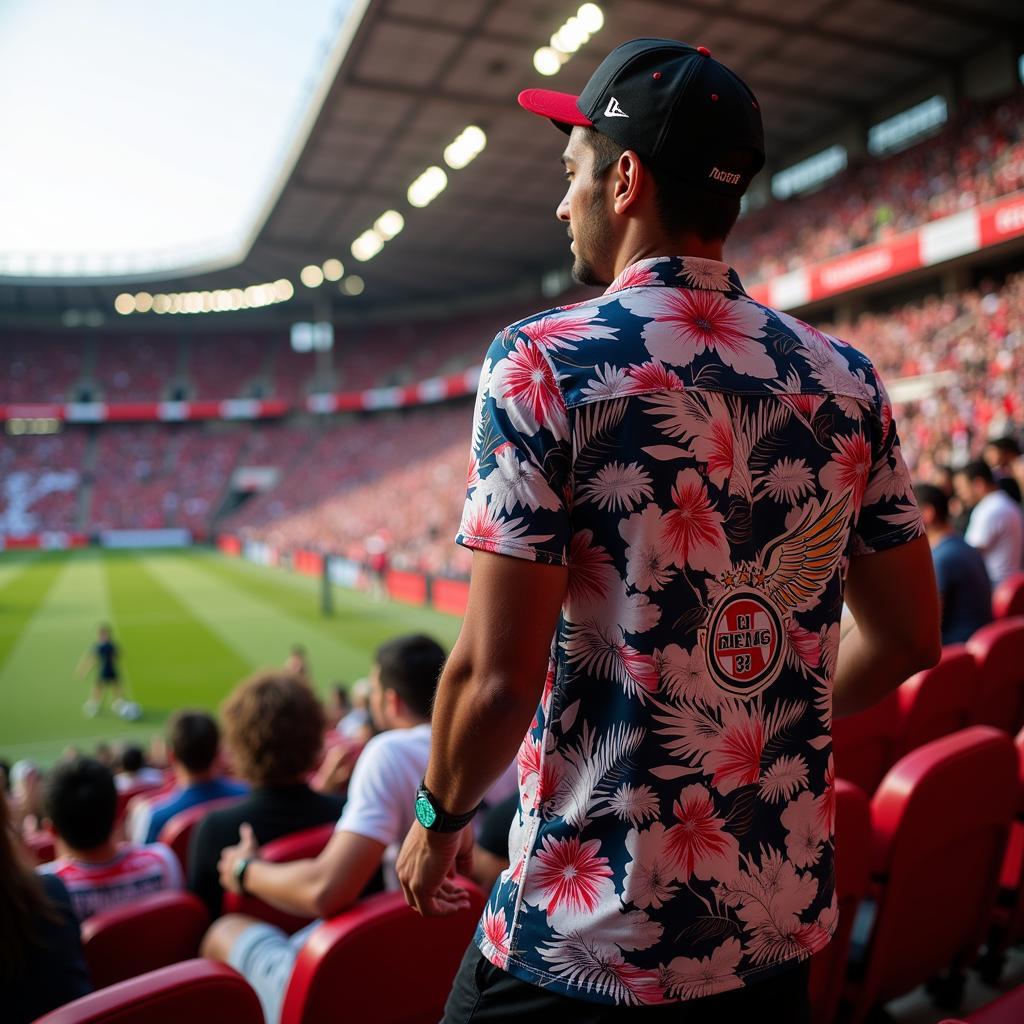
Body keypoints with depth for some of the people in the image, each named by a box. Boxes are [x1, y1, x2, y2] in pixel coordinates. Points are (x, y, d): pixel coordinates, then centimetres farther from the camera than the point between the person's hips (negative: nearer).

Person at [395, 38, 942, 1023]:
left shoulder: (543, 361, -16)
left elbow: (498, 674, -19)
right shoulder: (846, 378, -1)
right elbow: (908, 639, 6)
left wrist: (440, 817, 0)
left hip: (593, 943, -4)